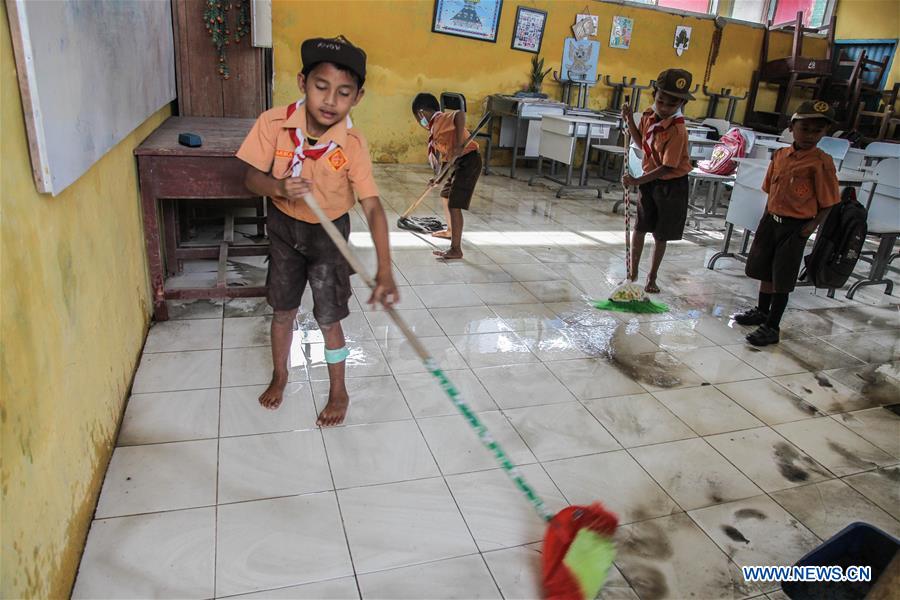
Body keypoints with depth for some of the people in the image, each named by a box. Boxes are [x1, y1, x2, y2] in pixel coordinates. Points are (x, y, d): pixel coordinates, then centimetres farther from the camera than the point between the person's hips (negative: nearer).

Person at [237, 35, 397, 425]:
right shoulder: (273, 123, -21)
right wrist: (278, 187, -37)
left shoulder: (353, 144, -26)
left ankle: (338, 392, 28)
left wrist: (384, 271, -41)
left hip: (329, 233, -2)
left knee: (328, 319, 5)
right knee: (282, 310, 17)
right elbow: (252, 177, -12)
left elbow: (372, 207, -30)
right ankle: (279, 375, 43)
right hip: (284, 226, 2)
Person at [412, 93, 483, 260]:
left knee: (454, 204, -12)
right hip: (459, 163, 11)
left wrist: (458, 144, -36)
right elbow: (444, 155, 20)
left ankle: (456, 249, -10)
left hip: (468, 160, -11)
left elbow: (460, 114, -33)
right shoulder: (436, 127, 17)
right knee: (445, 195, 27)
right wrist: (438, 177, 20)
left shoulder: (440, 119, -12)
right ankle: (451, 230, 46)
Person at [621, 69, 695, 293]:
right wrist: (630, 120, -1)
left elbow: (667, 167, -24)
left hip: (672, 185, -5)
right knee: (639, 227, 5)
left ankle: (652, 277, 24)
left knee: (661, 235, 7)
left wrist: (637, 181, -28)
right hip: (650, 181, 5)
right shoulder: (649, 115, -4)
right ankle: (633, 272, 20)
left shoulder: (677, 130, -25)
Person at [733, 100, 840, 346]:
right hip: (771, 220, 6)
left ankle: (772, 327, 13)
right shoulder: (780, 155, 3)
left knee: (782, 279, 1)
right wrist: (767, 218, 11)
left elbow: (827, 203, -9)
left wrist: (811, 227, -16)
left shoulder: (821, 162, -13)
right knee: (764, 271, 19)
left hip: (795, 227, -6)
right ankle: (762, 312, 39)